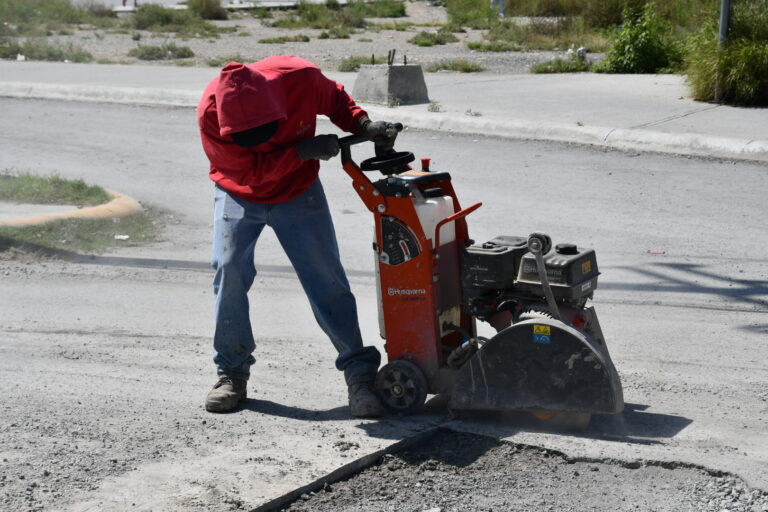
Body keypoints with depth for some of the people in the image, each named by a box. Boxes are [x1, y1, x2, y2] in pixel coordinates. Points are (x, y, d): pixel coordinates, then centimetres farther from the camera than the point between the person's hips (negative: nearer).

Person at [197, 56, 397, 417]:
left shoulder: (301, 78, -27)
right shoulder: (211, 113, -30)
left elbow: (336, 100, -4)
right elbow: (249, 170, -27)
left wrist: (365, 126, -21)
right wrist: (302, 151, -35)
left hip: (298, 193, 1)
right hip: (239, 195, 0)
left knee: (326, 277, -6)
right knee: (230, 269, -16)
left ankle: (359, 373, 0)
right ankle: (231, 373, 0)